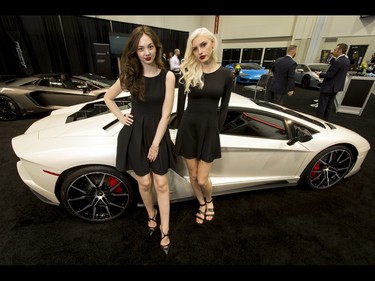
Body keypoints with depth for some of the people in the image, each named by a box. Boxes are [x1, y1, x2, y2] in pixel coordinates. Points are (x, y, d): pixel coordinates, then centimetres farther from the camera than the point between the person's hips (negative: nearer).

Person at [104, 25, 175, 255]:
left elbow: (165, 114, -12)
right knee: (144, 183, 11)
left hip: (158, 134, -1)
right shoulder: (129, 75, -2)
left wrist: (155, 144, -12)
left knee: (161, 184, 7)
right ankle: (151, 215, 41)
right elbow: (108, 97, 14)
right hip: (135, 134, 1)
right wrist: (121, 117, 2)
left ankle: (165, 230, 25)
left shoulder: (167, 76, -8)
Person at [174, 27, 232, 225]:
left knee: (202, 179, 3)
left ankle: (209, 200, 40)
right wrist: (181, 129, 7)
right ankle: (202, 205, 43)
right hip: (188, 128, 1)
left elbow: (224, 107, 4)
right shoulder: (187, 72, -3)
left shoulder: (226, 74, -1)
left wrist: (216, 130, 2)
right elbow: (180, 104, 3)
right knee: (193, 176, 13)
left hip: (210, 130, 0)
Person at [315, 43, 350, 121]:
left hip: (328, 87, -10)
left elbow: (329, 75, -21)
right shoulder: (347, 60, 8)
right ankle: (325, 120, 25)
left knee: (321, 106, -3)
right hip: (336, 86, 10)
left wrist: (320, 74, -5)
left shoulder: (337, 61, -22)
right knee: (329, 106, 16)